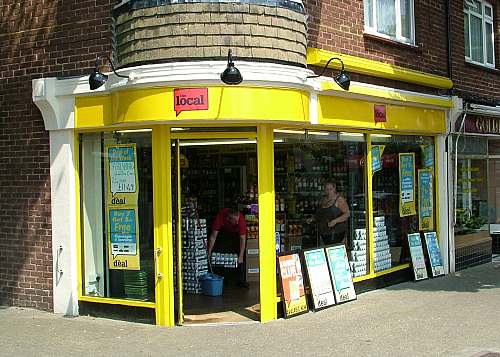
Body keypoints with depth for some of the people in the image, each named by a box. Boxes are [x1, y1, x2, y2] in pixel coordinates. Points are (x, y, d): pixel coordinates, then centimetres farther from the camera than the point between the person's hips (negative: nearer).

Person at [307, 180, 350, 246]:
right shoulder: (323, 200, 14)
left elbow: (347, 214, -12)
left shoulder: (339, 199, -6)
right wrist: (312, 219, 8)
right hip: (324, 233, 6)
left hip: (337, 233, -6)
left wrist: (335, 221, -24)